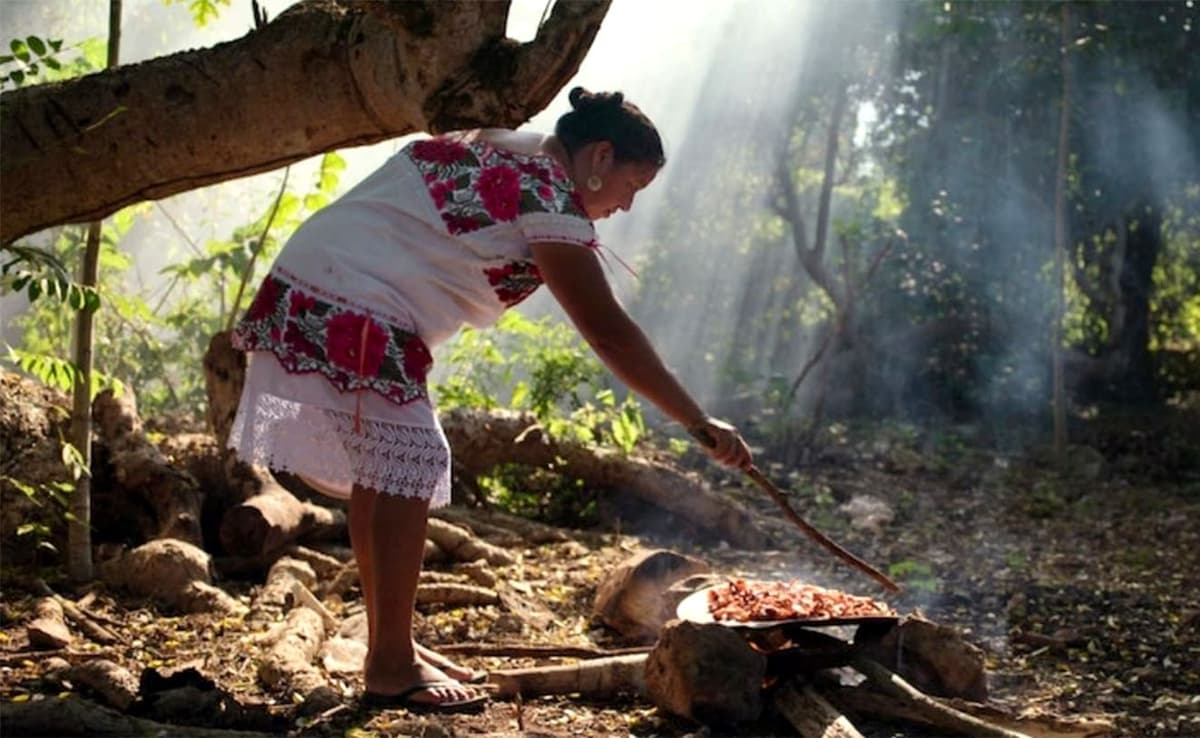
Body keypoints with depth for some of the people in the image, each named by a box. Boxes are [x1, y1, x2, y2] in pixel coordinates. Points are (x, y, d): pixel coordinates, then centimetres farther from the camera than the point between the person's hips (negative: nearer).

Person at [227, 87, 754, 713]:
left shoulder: (496, 147, 16)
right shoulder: (548, 194, -12)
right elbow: (608, 331, -15)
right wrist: (700, 425, -12)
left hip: (308, 293, 10)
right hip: (350, 317, -10)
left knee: (380, 466, 14)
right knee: (408, 464, -8)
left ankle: (390, 648, 22)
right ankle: (390, 668, -4)